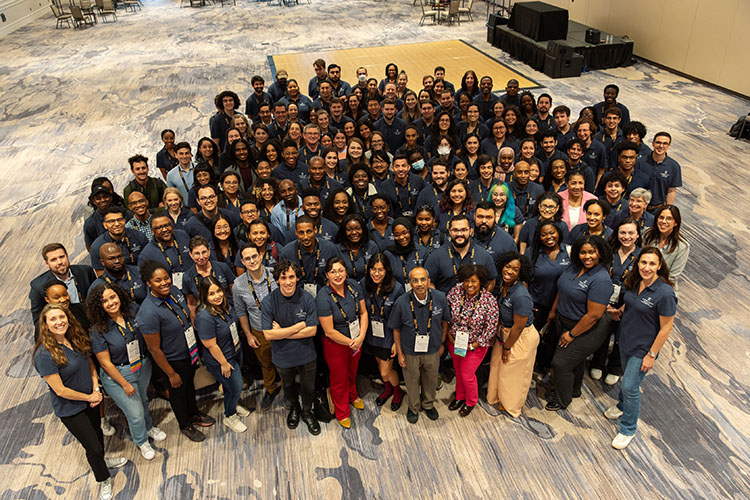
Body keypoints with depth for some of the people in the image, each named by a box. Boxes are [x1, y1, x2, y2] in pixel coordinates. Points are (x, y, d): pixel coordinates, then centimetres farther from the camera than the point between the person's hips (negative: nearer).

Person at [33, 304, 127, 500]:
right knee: (93, 447, 6)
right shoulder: (44, 354, -29)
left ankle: (100, 461, 57)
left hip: (90, 400, 6)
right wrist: (89, 397, -14)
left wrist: (96, 390, -9)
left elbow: (90, 363, 3)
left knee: (96, 433, 28)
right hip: (70, 408, -6)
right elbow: (60, 390, -25)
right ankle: (103, 480, 32)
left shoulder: (76, 339, -9)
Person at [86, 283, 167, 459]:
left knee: (143, 400, 27)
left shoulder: (133, 311, -13)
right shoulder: (99, 330, -23)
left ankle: (149, 427, 56)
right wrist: (125, 384, -12)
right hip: (117, 374, -4)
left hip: (143, 366, 4)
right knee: (135, 414, 6)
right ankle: (141, 442, 36)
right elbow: (106, 363, -16)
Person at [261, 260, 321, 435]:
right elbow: (268, 334, -24)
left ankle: (307, 412, 49)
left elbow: (312, 330, -19)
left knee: (308, 387, 19)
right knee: (288, 386, 26)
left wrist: (282, 332, -20)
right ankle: (294, 408, 57)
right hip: (283, 357, 0)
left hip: (306, 355, 0)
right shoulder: (268, 302, -21)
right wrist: (298, 326, -23)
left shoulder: (307, 299, -19)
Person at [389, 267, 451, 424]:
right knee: (412, 382, 20)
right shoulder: (402, 303, -23)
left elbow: (444, 321, 1)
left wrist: (442, 344, 7)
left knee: (431, 381, 24)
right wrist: (399, 353, -5)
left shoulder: (440, 298, -18)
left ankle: (428, 404, 53)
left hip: (432, 351, 2)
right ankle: (413, 408, 48)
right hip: (410, 352, -2)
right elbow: (396, 330, -8)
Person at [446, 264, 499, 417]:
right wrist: (450, 337, -5)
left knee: (467, 375, 8)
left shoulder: (489, 300, -23)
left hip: (475, 345, -3)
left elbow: (491, 328, -16)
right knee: (458, 370, 22)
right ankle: (460, 396, 48)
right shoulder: (455, 292, -15)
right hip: (454, 342, 4)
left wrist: (472, 346, -14)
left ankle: (471, 402, 38)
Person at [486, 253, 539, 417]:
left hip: (521, 338, -8)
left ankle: (511, 405, 41)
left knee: (513, 372, 15)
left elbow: (518, 327, -25)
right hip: (505, 332, 8)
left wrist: (507, 347, -14)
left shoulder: (521, 296, -34)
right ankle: (498, 396, 52)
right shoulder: (504, 285, -9)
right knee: (498, 365, 26)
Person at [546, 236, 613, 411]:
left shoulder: (601, 280, -28)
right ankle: (573, 390, 48)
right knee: (576, 360, 26)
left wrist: (572, 334, -19)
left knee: (561, 363, 1)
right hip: (565, 322, 7)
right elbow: (562, 290, 12)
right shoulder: (574, 267, -5)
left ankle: (562, 401, 24)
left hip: (586, 330, -7)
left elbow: (594, 315, -27)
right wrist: (553, 311, 17)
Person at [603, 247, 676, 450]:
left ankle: (628, 429, 20)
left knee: (630, 386, 0)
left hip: (643, 347, -6)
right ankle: (622, 406, 51)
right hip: (625, 340, 6)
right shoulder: (632, 282, -6)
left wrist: (651, 355, -16)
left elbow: (666, 328, -20)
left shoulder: (665, 293, -27)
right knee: (628, 376, 27)